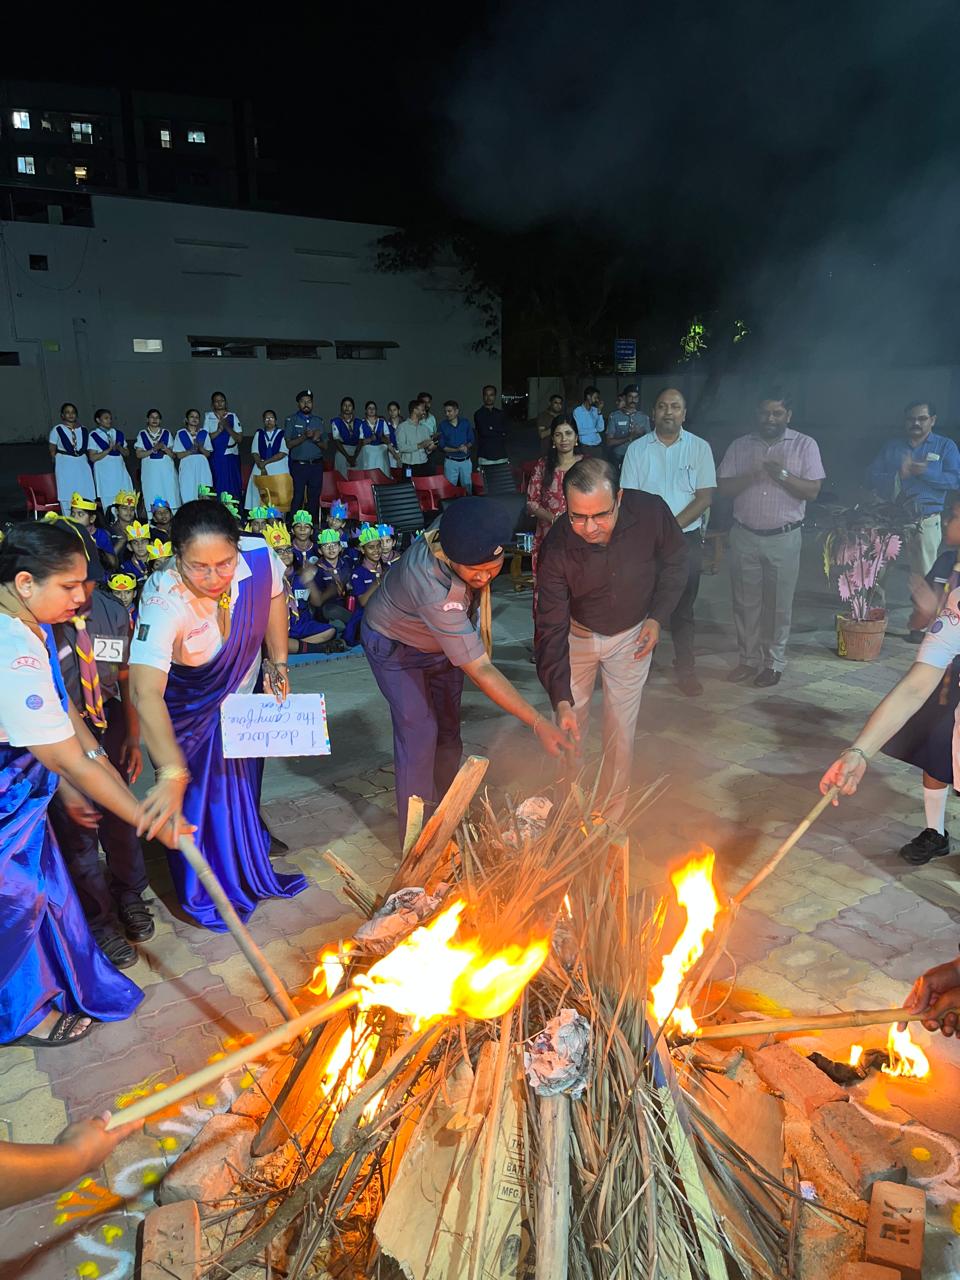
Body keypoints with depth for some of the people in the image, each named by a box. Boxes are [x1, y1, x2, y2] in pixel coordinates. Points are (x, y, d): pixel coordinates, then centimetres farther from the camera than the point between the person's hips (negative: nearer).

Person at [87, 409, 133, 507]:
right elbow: (93, 457, -6)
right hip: (104, 473, -4)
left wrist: (119, 448, -7)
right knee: (108, 501, -7)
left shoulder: (118, 434, 14)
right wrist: (109, 449, -14)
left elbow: (126, 453, 15)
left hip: (119, 470, 4)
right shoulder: (93, 436, 1)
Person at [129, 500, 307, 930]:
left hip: (243, 693, 4)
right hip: (187, 711, -4)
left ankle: (251, 869, 50)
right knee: (197, 798, 8)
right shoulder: (164, 601, -42)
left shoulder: (259, 557, -31)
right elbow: (146, 692, -51)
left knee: (244, 784, 23)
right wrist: (171, 775, -60)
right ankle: (205, 895, 36)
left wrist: (278, 664, -6)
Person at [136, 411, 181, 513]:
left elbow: (173, 454, 5)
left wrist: (164, 448, -14)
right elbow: (139, 454, 1)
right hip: (150, 470, 0)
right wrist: (153, 449, -12)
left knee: (169, 497, -8)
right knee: (152, 499, -5)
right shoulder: (142, 434, 9)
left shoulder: (166, 433, 10)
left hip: (166, 470, 0)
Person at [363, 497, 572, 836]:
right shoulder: (436, 592, -45)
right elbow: (481, 671, -42)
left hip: (443, 640, 7)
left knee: (448, 730, 11)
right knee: (420, 734, -9)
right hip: (396, 646, -7)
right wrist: (538, 723, -42)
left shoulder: (459, 533, -27)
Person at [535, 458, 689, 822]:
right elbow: (551, 628, -29)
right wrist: (561, 700, -37)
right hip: (578, 635, 0)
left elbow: (675, 562, -4)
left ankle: (611, 816, 23)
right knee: (570, 729, 7)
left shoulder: (651, 511, -28)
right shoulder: (556, 547, -30)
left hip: (631, 636, 1)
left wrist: (658, 616, -12)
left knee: (620, 733, 4)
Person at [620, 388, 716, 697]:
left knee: (683, 607, 6)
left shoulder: (699, 448, 2)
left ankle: (685, 670, 15)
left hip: (687, 539, 0)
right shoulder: (637, 449, 4)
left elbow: (705, 497, -3)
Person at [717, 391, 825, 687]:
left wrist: (782, 474, -21)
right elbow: (723, 488, 0)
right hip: (744, 536, 2)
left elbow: (812, 491, -6)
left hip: (784, 537, -2)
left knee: (779, 605, 5)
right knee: (745, 602, 8)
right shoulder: (740, 445, 6)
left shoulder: (805, 445, 0)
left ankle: (774, 663, 17)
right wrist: (752, 475, -16)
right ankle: (748, 659, 20)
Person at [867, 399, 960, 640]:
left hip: (926, 520, -2)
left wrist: (924, 471, -16)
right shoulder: (892, 447, 12)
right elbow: (872, 477, 2)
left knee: (924, 576, 2)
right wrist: (898, 477, -15)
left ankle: (920, 626, 10)